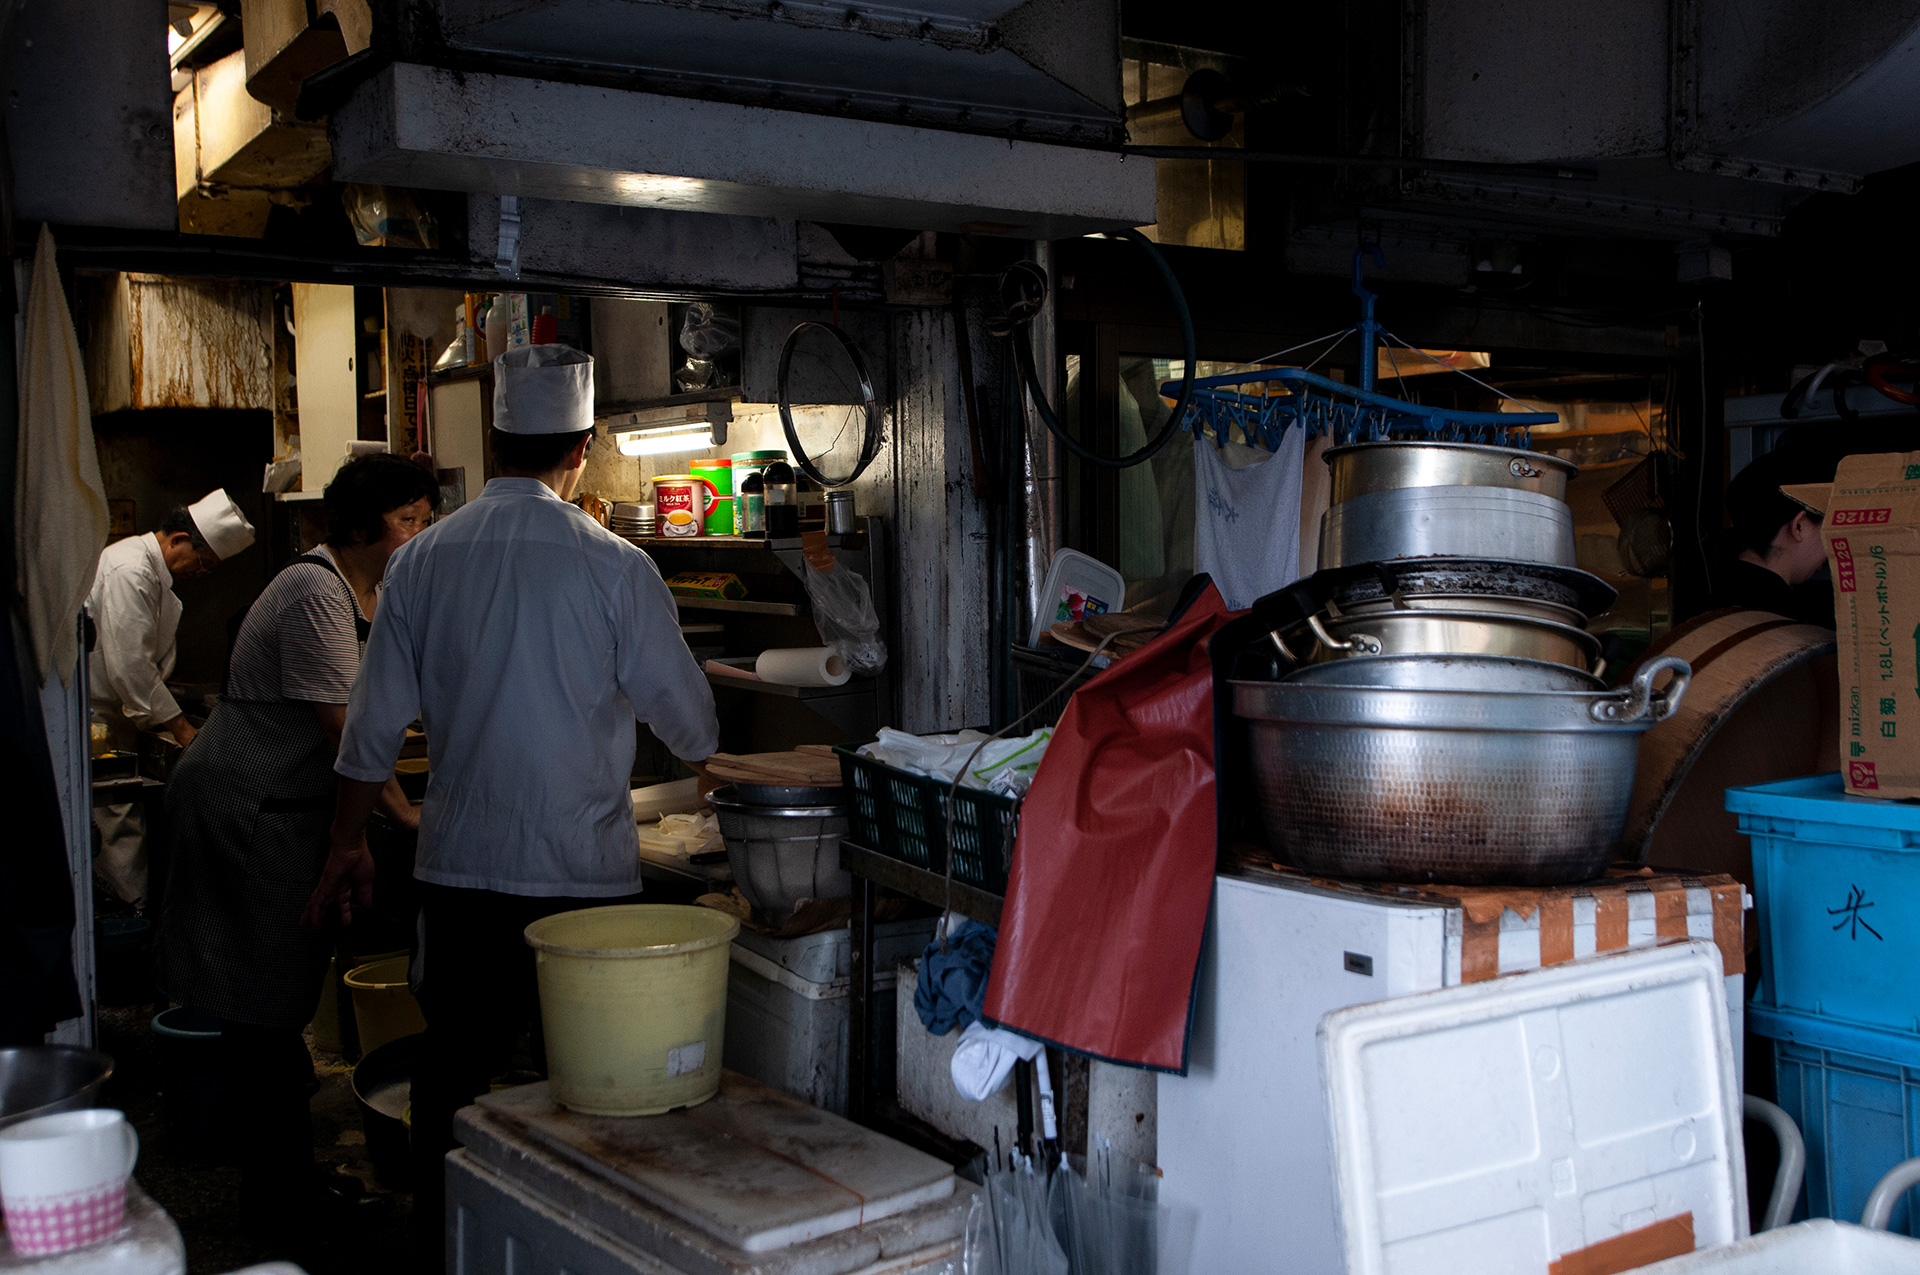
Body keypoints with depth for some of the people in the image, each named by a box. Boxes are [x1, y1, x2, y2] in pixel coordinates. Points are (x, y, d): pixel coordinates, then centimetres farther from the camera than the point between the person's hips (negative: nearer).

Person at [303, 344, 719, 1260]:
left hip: (457, 869, 3)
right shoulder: (613, 566, -10)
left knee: (453, 1073, 13)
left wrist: (347, 845, 18)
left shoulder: (422, 560, 0)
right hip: (584, 873, -3)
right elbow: (687, 720, -3)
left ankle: (441, 1249, 24)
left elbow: (376, 722, 6)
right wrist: (706, 751, 21)